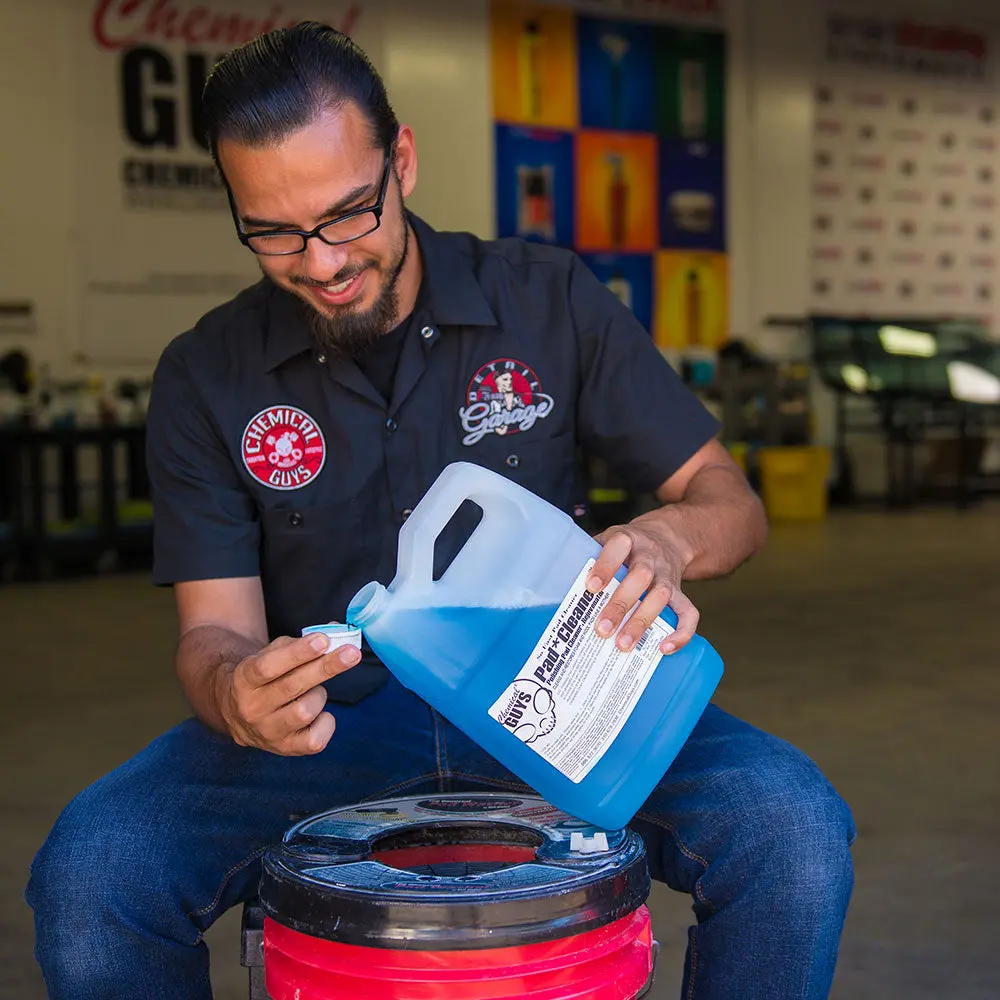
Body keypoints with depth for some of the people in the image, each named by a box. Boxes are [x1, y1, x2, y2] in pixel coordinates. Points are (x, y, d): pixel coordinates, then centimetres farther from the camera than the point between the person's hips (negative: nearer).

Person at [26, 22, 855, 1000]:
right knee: (88, 873, -26)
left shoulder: (552, 302, -2)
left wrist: (664, 538, -24)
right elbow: (213, 627, -3)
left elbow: (730, 502, 1)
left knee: (793, 827, -27)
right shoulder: (205, 378, -1)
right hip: (327, 721, 1)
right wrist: (235, 692, -29)